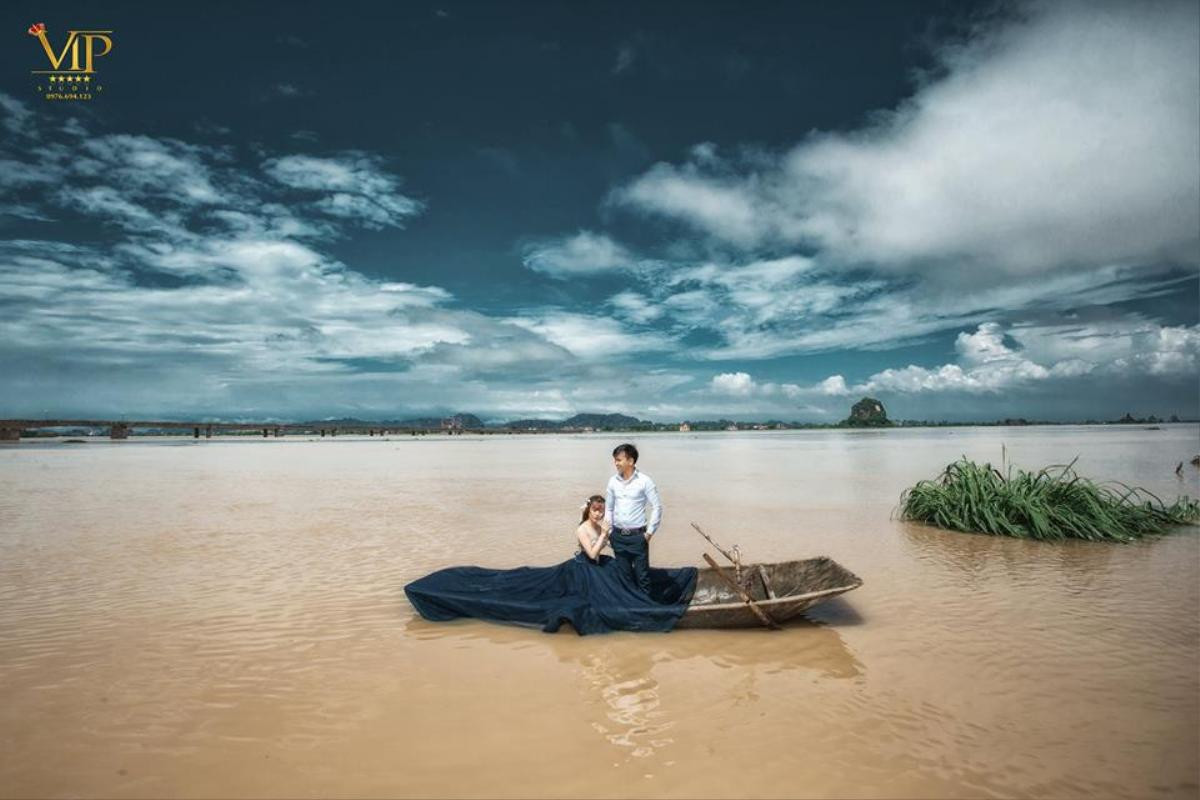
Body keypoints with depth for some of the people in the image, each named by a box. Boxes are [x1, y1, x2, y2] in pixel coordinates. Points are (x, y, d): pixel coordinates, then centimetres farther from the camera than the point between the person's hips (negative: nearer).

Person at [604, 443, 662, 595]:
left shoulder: (644, 481, -10)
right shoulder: (613, 481, 2)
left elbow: (657, 507, -7)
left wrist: (650, 532, -7)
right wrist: (608, 531, 7)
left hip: (638, 536, -4)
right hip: (618, 536, 4)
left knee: (642, 575, 3)